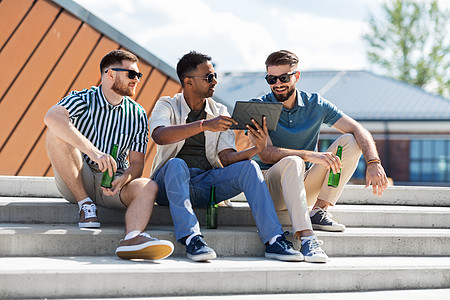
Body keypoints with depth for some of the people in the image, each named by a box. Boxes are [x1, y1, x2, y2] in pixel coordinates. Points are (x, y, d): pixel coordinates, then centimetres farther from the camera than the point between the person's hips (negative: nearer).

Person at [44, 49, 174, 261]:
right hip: (75, 181, -2)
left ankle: (132, 238, -58)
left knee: (148, 187, -27)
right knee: (56, 133, -26)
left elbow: (137, 162, 2)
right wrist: (93, 151, -42)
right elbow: (52, 117, -30)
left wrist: (123, 179, -25)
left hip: (114, 182, 3)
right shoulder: (82, 100, -7)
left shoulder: (137, 115, 6)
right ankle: (85, 204, -20)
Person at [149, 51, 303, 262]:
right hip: (171, 183, -3)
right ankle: (191, 239, -47)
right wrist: (204, 125, -33)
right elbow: (159, 136, -23)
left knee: (248, 167, -21)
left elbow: (227, 158, 2)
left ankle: (273, 240, -30)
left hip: (207, 183, 3)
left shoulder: (220, 112, 13)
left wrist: (256, 149, -19)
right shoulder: (167, 106, 1)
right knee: (176, 164, -36)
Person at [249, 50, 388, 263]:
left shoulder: (315, 105, 2)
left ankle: (319, 210, -14)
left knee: (350, 141, -12)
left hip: (305, 187, 4)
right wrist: (311, 155, -34)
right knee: (292, 161, -37)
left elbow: (359, 131, -6)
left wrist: (373, 163, -26)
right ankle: (306, 238, -46)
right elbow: (265, 153, -22)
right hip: (271, 186, -4)